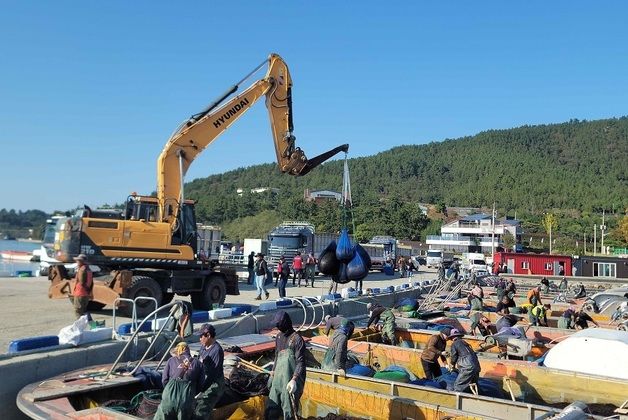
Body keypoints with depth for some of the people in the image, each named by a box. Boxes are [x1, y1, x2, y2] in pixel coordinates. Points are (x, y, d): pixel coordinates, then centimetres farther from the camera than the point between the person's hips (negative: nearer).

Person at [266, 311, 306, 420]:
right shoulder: (279, 336, 11)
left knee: (288, 409, -2)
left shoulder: (297, 339, -12)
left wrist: (294, 380, -25)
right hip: (278, 376, 7)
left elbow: (300, 362, -16)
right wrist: (273, 372, 22)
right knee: (272, 406, 8)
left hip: (289, 378, -7)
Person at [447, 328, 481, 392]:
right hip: (476, 366, 8)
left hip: (468, 368, -8)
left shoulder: (454, 344, 1)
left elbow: (454, 358, 4)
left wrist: (452, 366, 24)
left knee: (457, 385, -3)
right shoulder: (464, 342, 22)